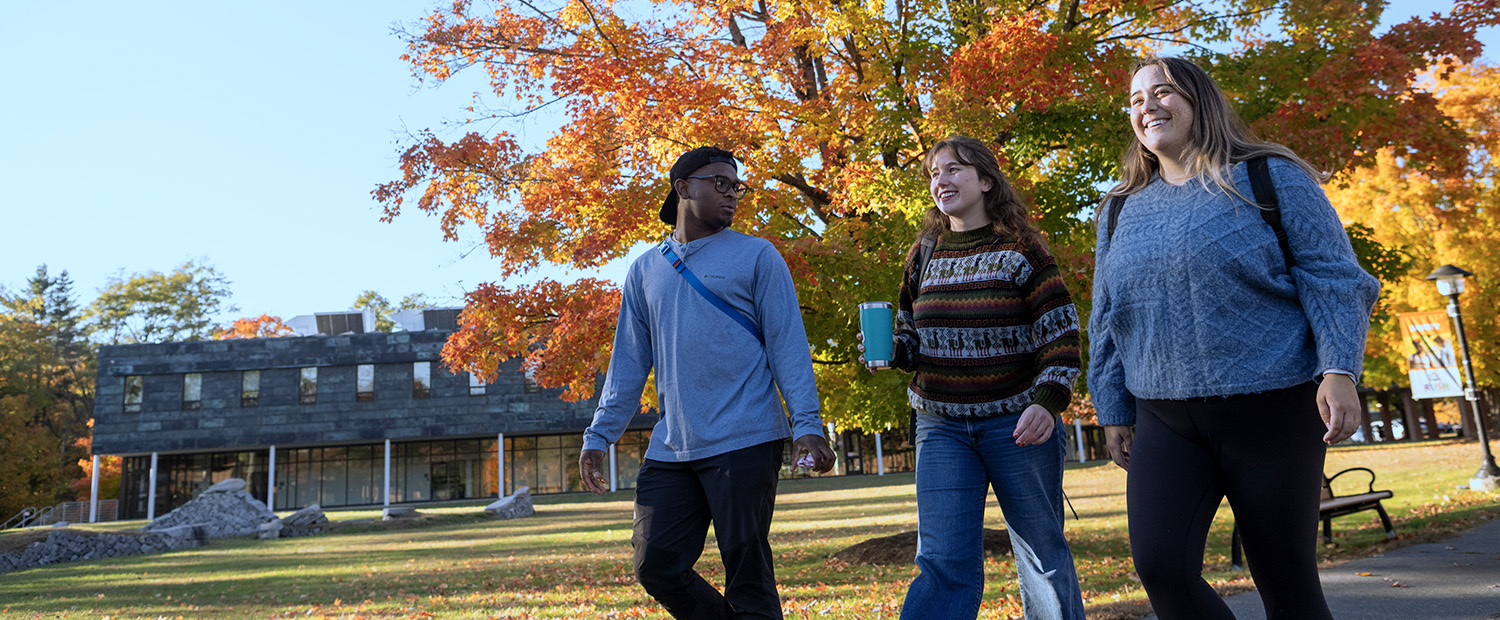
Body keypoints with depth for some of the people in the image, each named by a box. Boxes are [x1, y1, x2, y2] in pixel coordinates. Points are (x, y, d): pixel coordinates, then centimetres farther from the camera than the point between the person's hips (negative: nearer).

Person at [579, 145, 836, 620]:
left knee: (747, 575, 0)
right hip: (670, 451, 4)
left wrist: (807, 425, -12)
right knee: (657, 566, 5)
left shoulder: (756, 256, 4)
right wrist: (599, 435, 11)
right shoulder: (645, 270, 15)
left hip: (744, 443, -4)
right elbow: (628, 362, 16)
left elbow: (788, 345, -1)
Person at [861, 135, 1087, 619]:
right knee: (944, 563, -5)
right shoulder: (923, 258, 10)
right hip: (940, 425, 3)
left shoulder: (1019, 251, -2)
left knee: (1042, 555, 10)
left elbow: (1061, 334, -5)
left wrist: (1047, 402, -19)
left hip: (1016, 424, -2)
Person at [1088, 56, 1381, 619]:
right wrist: (1113, 410, 12)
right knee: (1159, 568, -11)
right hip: (1164, 419, 3)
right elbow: (1106, 320, 16)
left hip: (1270, 407, -3)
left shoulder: (1269, 178, 3)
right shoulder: (1121, 209, 14)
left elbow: (1330, 276, -3)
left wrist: (1339, 368, -16)